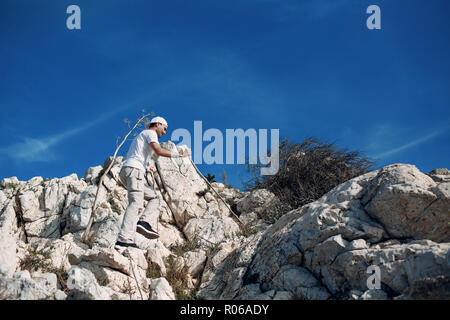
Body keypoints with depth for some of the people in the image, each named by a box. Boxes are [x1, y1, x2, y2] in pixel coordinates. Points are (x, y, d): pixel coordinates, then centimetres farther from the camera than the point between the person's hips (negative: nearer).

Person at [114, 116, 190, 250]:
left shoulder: (141, 136, 34)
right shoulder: (150, 133, 6)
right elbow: (159, 151, -11)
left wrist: (146, 166, 42)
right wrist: (178, 155, -4)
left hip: (125, 173, 10)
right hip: (134, 169, -10)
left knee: (154, 197, 13)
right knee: (136, 204, -21)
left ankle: (145, 222, -13)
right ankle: (124, 240, -34)